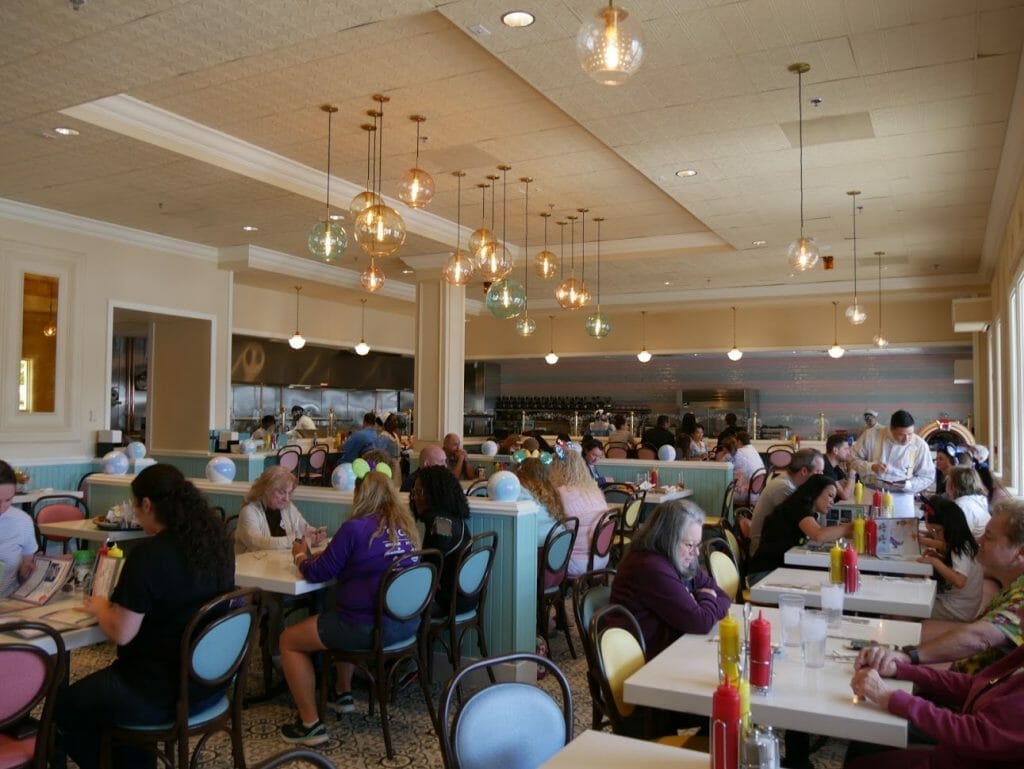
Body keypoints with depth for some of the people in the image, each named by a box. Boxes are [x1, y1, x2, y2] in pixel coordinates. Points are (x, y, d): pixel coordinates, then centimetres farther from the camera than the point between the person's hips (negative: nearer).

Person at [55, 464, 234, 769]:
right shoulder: (216, 541, -1)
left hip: (163, 692, -8)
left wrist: (99, 607, 0)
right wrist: (118, 602, 17)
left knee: (63, 707, 18)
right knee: (103, 685, 33)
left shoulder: (149, 553, -23)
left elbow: (121, 633, -19)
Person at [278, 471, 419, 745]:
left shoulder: (355, 528, -15)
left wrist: (300, 555, 14)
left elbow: (317, 574, -7)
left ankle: (310, 725, 11)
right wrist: (326, 554, 19)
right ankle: (343, 694, 42)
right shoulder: (406, 527, 7)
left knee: (289, 640, 11)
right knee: (341, 620, 37)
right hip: (407, 622, 8)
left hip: (370, 628, -8)